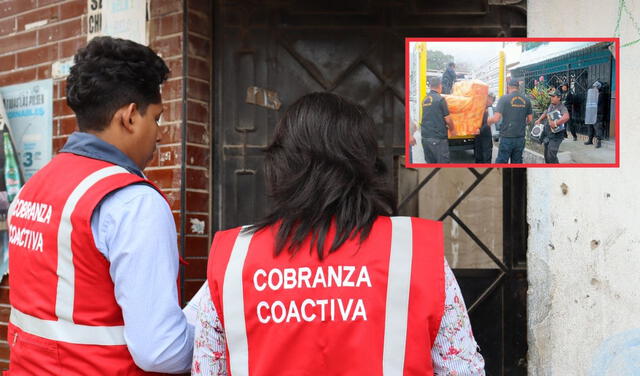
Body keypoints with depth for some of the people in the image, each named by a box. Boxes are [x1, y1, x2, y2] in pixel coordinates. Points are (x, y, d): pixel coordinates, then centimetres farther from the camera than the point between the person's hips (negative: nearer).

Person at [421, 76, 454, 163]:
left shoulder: (425, 100, 10)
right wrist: (452, 129, 12)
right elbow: (447, 119, -7)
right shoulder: (440, 99, -9)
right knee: (443, 162, -2)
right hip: (438, 137, -7)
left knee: (430, 162, 11)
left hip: (425, 136, 7)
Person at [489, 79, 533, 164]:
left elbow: (496, 118, -14)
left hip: (507, 138, -4)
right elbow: (530, 119, 13)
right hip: (520, 138, 4)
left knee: (501, 162, -1)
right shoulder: (526, 100, 6)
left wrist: (487, 121, 6)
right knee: (517, 162, 11)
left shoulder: (504, 98, -8)